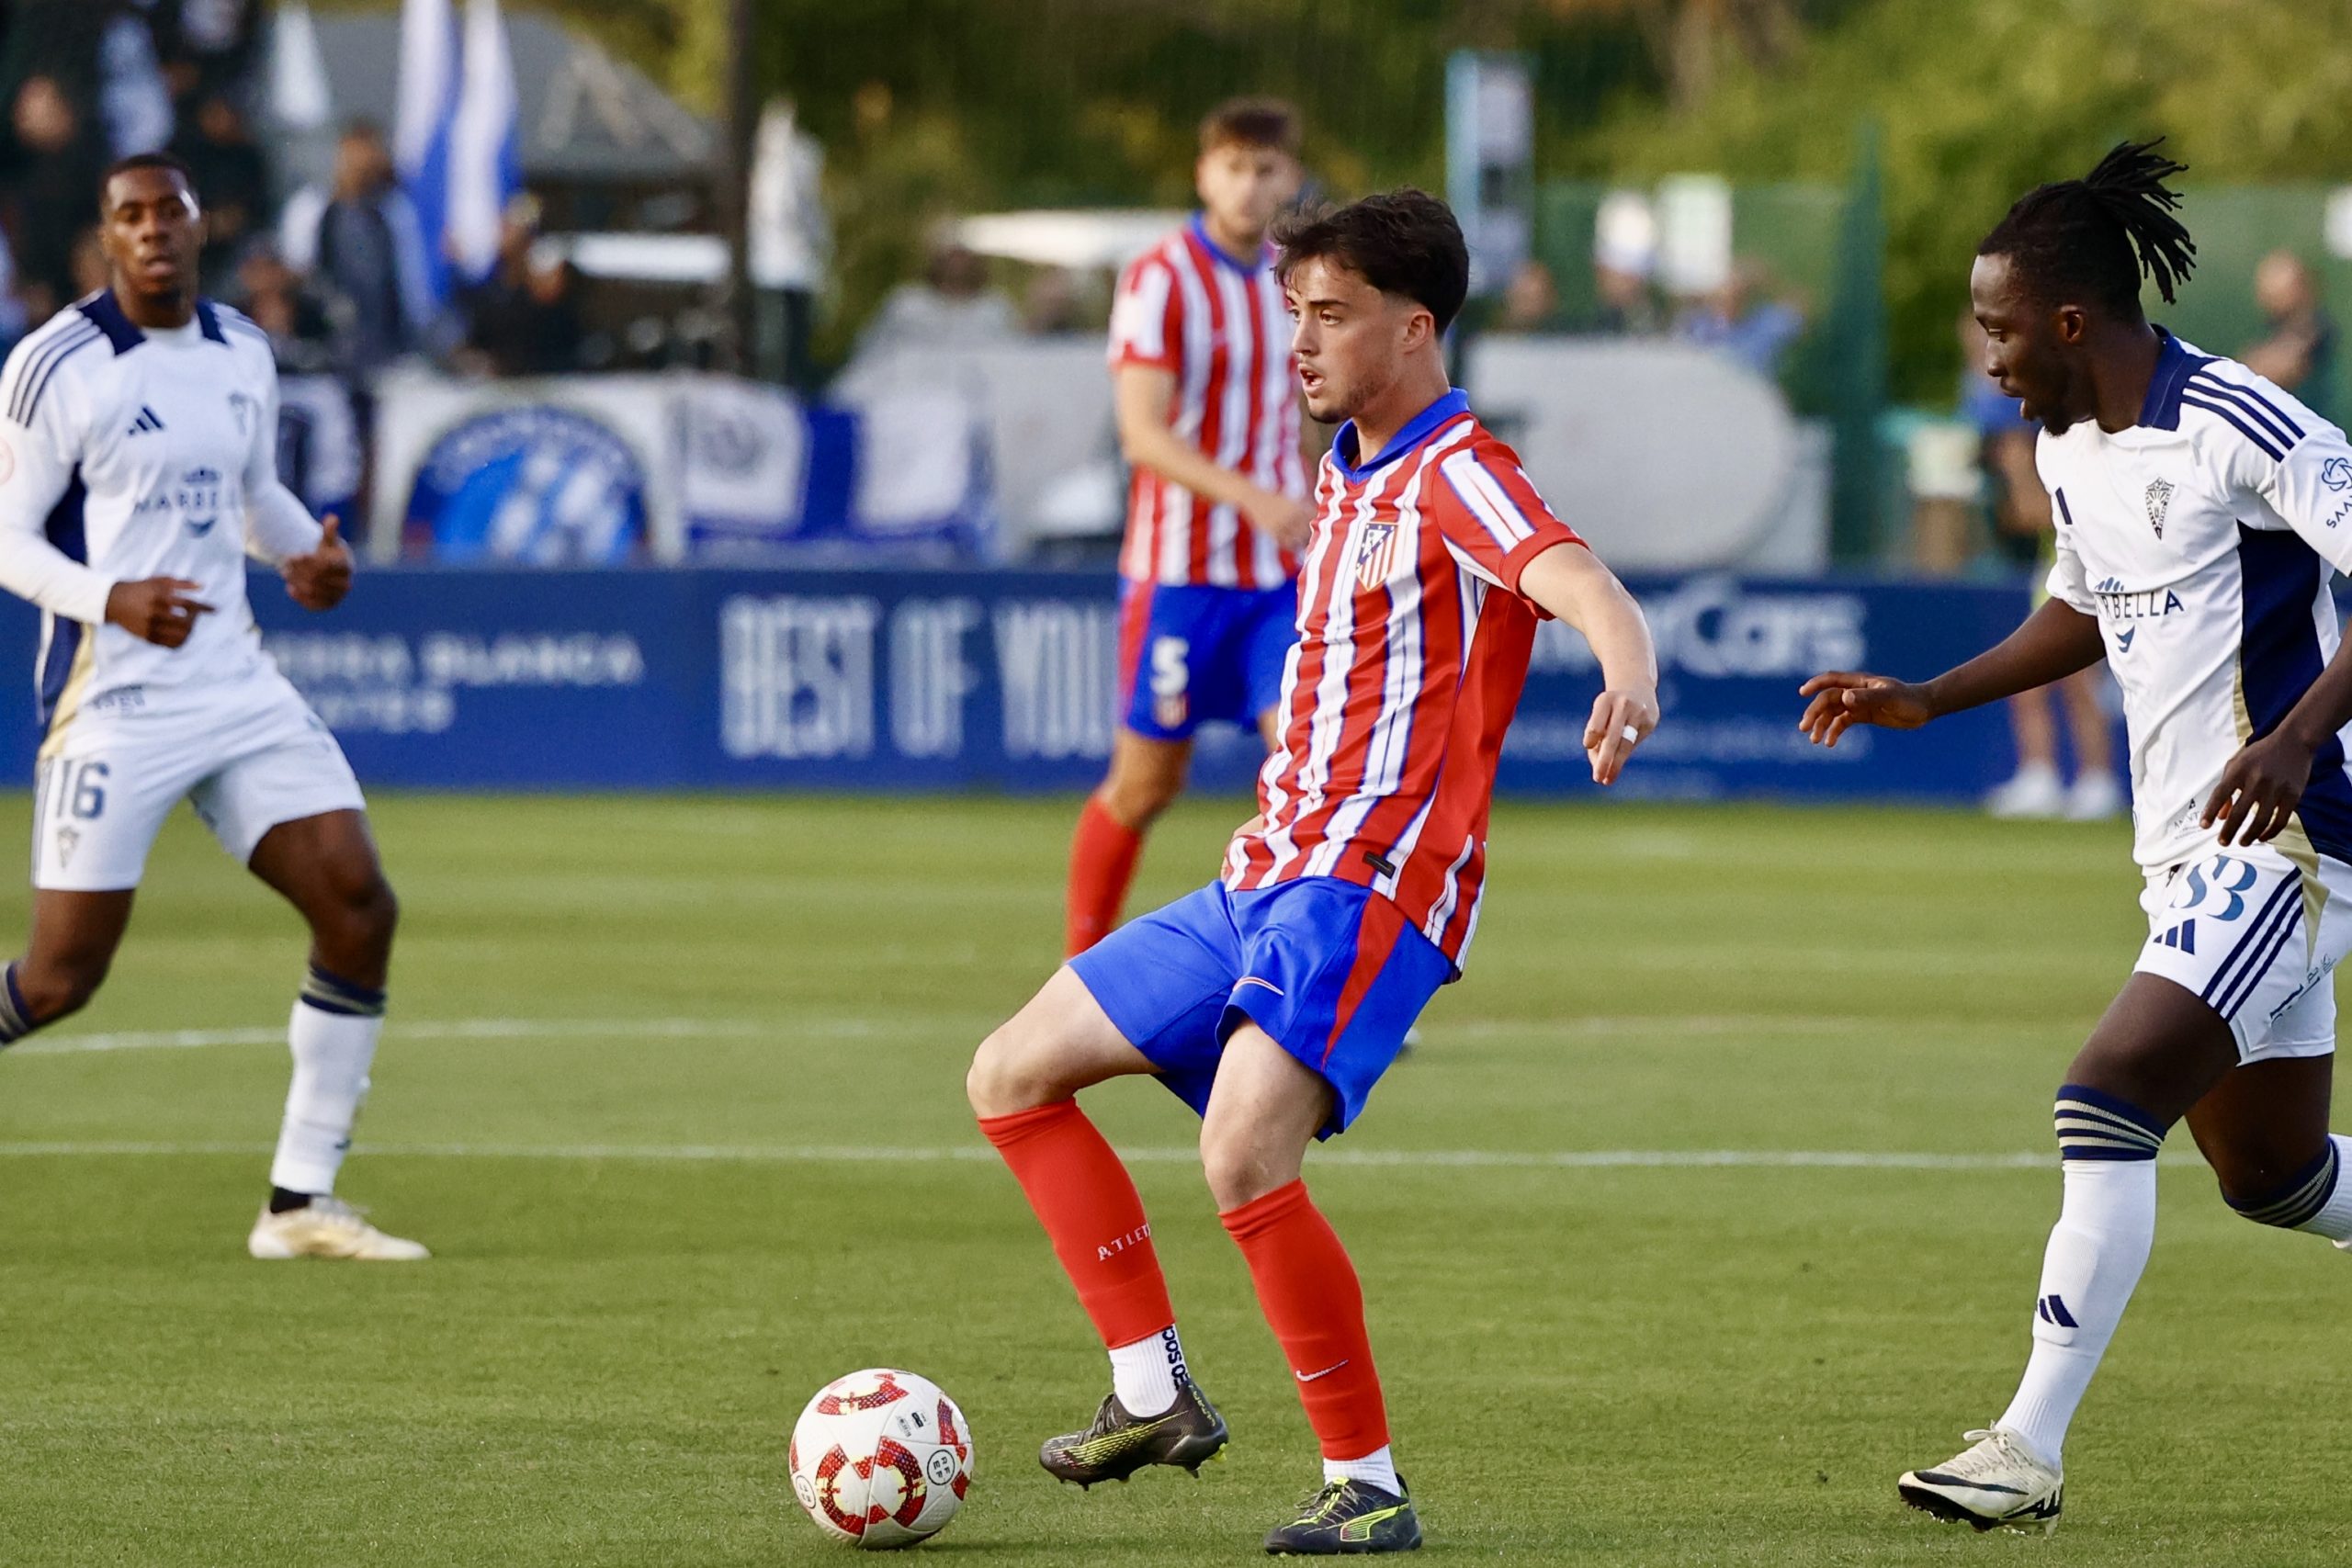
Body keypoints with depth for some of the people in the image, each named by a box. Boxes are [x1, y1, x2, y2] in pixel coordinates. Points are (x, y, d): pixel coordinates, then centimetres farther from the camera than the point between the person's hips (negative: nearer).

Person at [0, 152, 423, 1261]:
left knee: (359, 908, -6)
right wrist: (111, 600, -24)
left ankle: (301, 1203, 2)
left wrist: (311, 552, 4)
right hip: (114, 701, -6)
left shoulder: (243, 355, 10)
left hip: (237, 687, 6)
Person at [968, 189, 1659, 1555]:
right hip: (1266, 878, 10)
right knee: (1014, 1077, 11)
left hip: (1369, 890, -10)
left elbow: (1577, 578, -34)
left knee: (1246, 1156, -29)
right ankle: (1156, 1396, 12)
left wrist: (1629, 679, -53)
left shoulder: (1458, 474, -13)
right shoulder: (1352, 473, 17)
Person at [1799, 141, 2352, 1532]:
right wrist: (1931, 699, 17)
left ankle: (2032, 1450, -19)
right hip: (2187, 854, 10)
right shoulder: (2069, 446, 10)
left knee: (2108, 1106, -20)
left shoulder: (2239, 427, -17)